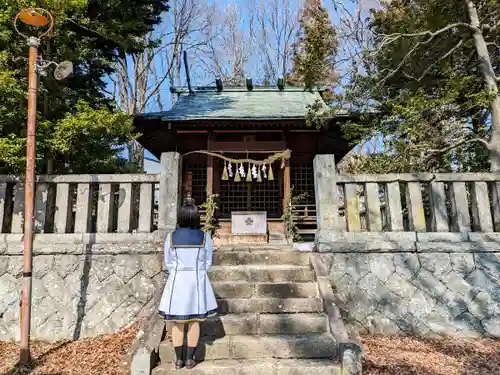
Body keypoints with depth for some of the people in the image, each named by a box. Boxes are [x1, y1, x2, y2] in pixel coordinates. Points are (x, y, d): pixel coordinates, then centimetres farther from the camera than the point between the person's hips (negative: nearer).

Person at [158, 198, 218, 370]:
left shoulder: (171, 237, -8)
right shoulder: (205, 237, -8)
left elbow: (167, 263, 1)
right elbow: (208, 263, 0)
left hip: (177, 281, 0)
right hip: (197, 280, 0)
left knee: (177, 321, 12)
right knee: (194, 321, 11)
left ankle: (179, 359, 19)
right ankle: (190, 359, 17)